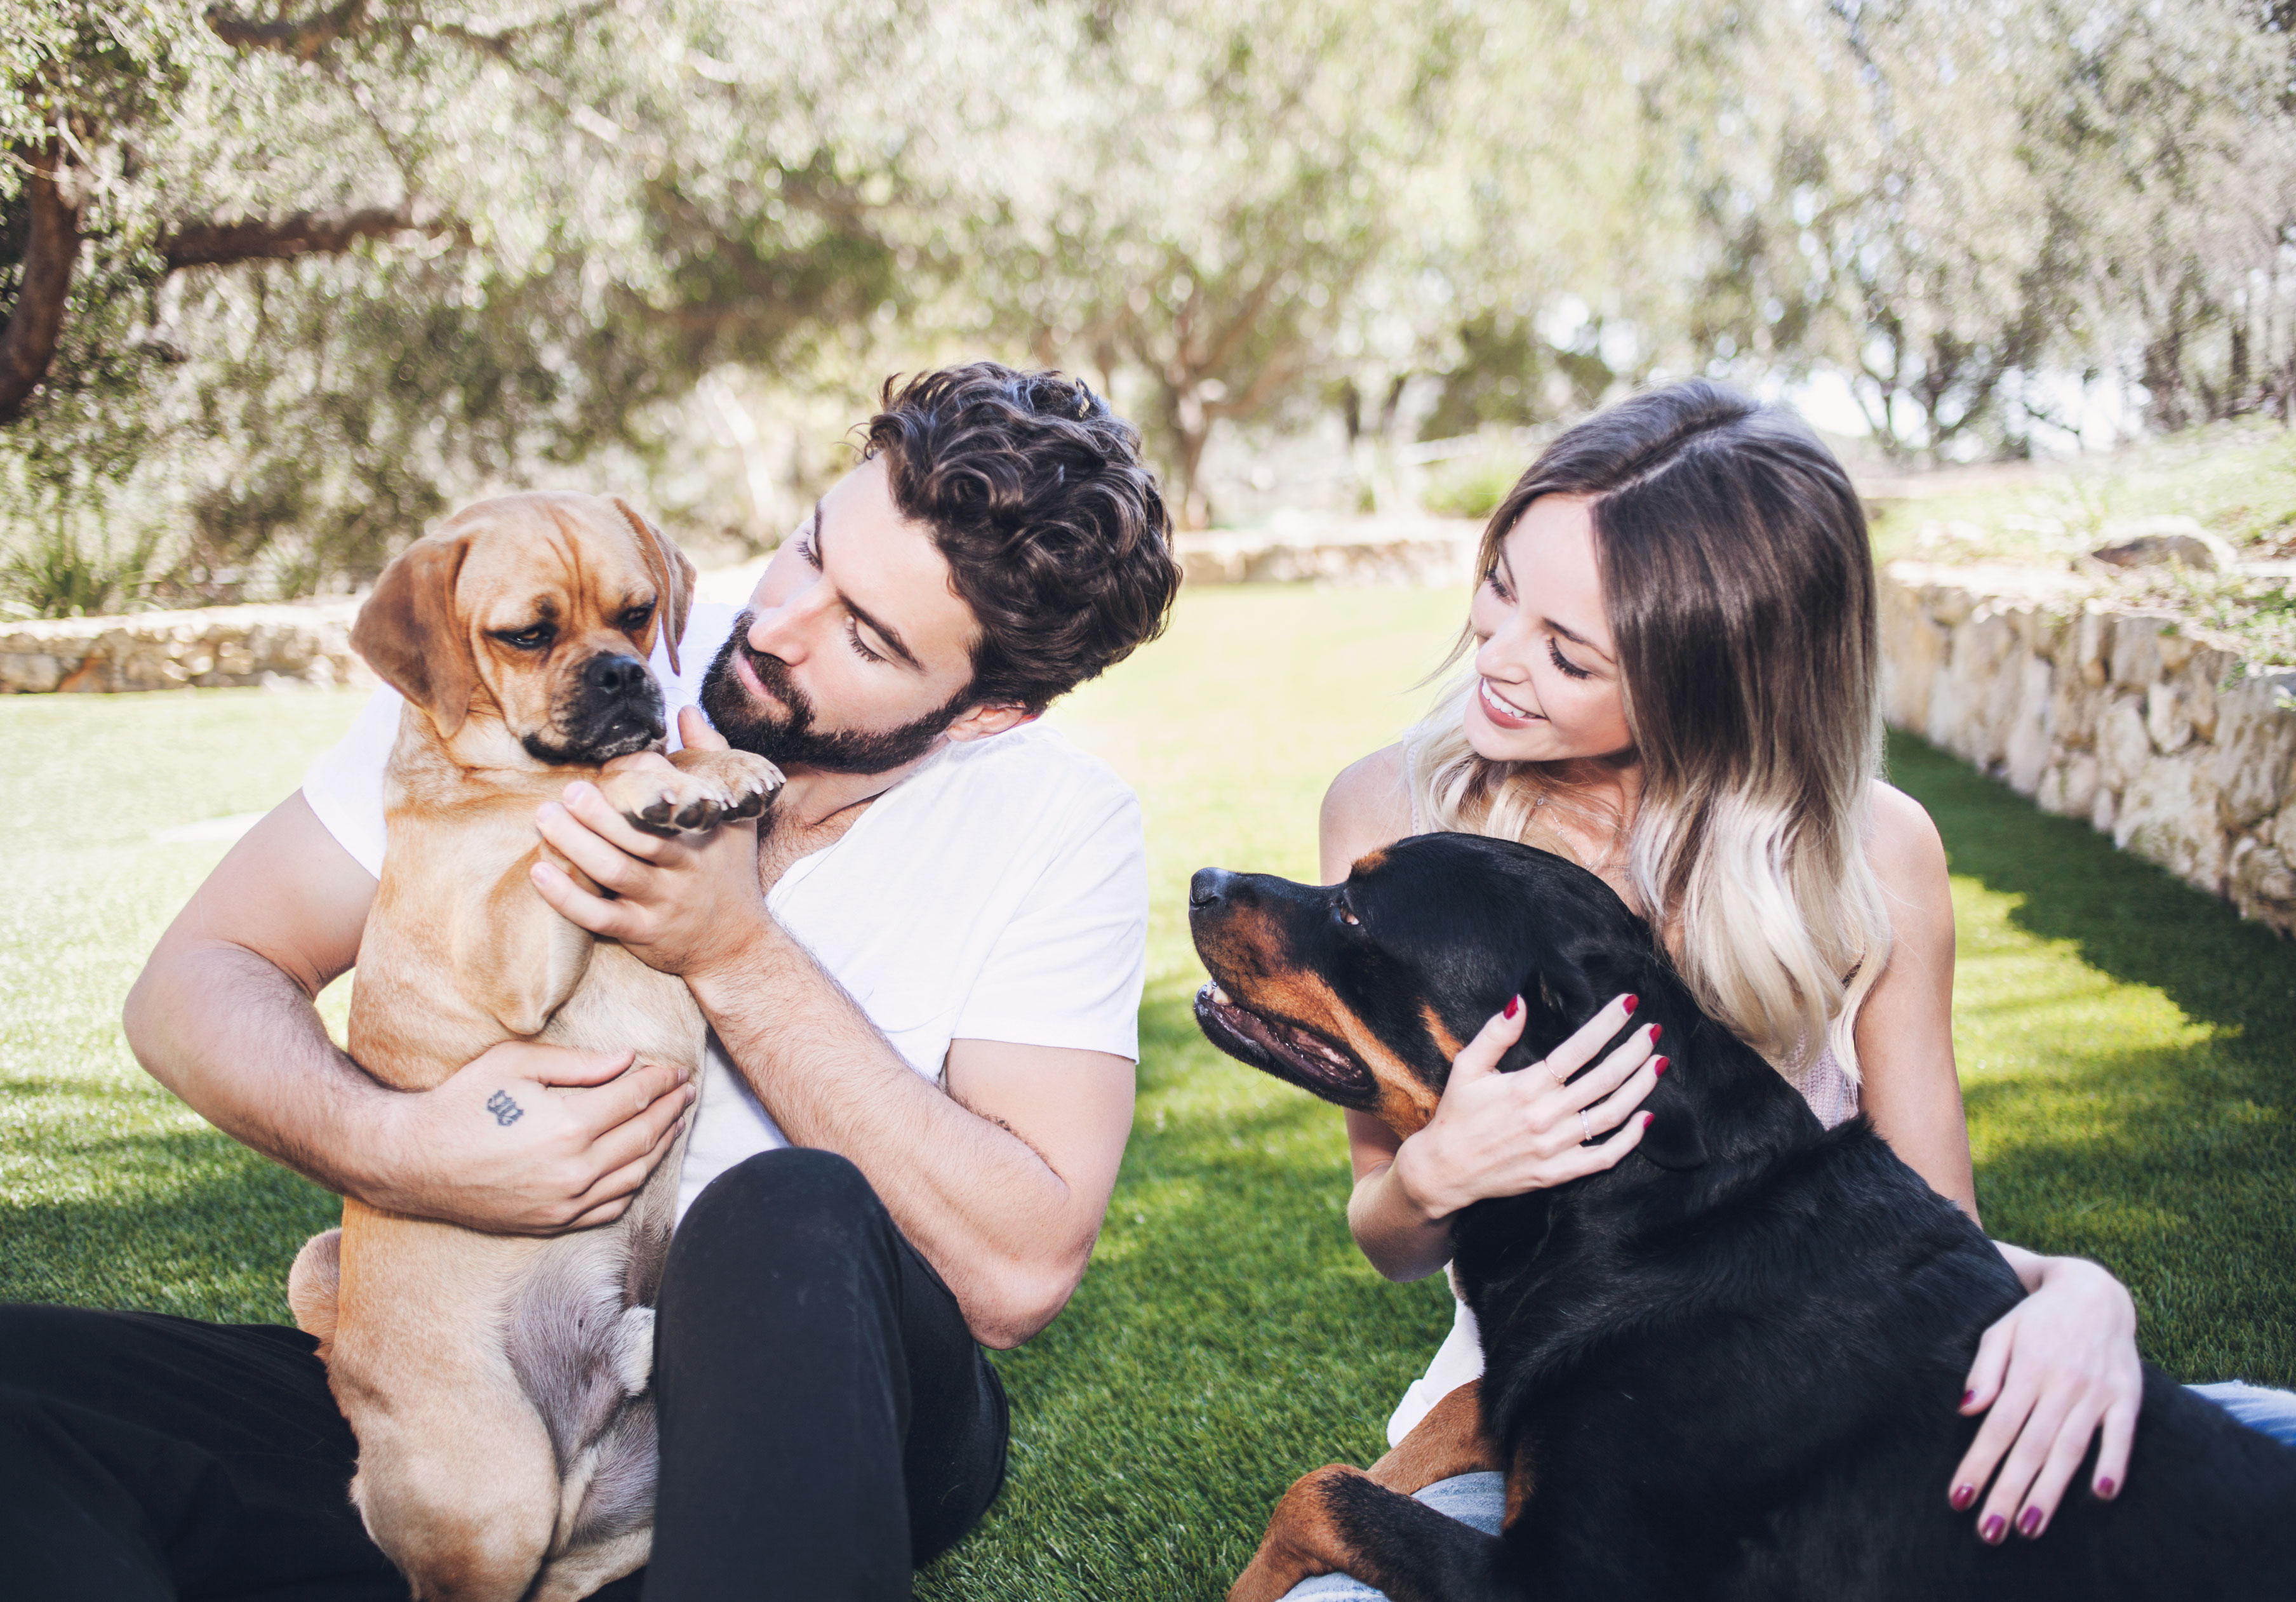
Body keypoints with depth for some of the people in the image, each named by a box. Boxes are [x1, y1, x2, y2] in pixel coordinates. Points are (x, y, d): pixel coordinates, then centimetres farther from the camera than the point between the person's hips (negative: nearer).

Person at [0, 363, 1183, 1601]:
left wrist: (736, 955, -23)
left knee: (795, 1217, -37)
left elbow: (1019, 1273, -18)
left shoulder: (1058, 826, -9)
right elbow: (193, 986, -2)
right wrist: (389, 1149, -24)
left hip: (816, 1426, -2)